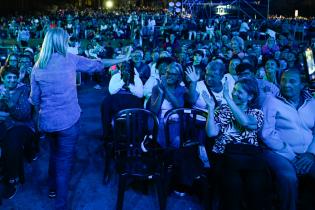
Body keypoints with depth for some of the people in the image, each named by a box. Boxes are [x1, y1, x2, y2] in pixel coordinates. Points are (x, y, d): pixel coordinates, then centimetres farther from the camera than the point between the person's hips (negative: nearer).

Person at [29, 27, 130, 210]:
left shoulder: (37, 67, 2)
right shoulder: (69, 59, -7)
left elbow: (35, 99, 7)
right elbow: (96, 65, -1)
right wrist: (123, 59, 9)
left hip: (47, 121, 5)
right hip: (68, 120, -4)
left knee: (55, 154, 27)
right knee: (64, 161, 4)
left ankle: (53, 188, 44)